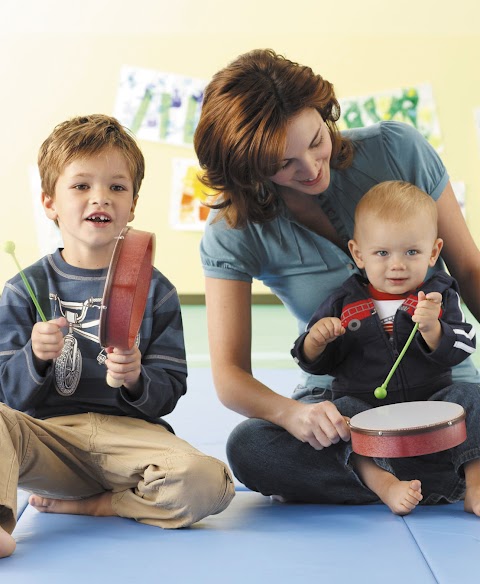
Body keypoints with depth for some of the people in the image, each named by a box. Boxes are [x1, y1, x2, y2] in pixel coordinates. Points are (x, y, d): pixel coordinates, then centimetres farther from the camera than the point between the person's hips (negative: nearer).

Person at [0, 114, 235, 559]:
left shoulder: (154, 288, 9)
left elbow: (169, 393, 5)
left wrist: (136, 379, -17)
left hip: (130, 432, 0)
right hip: (51, 433, 0)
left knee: (206, 483, -28)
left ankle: (84, 505, -11)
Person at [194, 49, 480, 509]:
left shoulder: (397, 150, -8)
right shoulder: (232, 233, -9)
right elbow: (229, 373, -12)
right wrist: (291, 412, -34)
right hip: (339, 399, 1)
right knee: (249, 448, -31)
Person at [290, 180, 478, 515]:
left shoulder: (439, 297, 3)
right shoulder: (344, 304, 2)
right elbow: (314, 364, 6)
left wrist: (432, 329, -27)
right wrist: (315, 341, -17)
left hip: (427, 403, 0)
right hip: (363, 405, 0)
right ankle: (382, 483, -36)